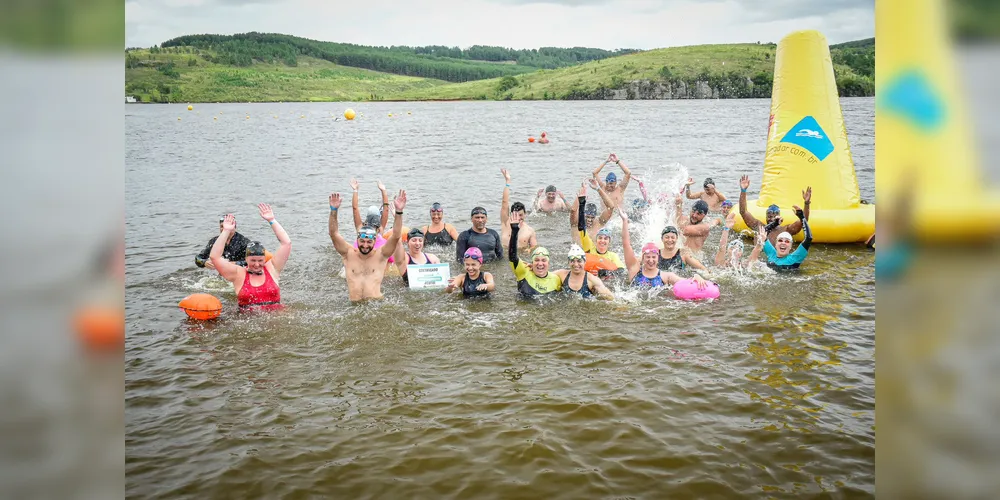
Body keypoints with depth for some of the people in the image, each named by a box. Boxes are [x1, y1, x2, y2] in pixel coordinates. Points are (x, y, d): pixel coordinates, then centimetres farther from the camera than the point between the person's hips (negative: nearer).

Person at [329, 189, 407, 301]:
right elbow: (334, 234, 0)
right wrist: (334, 211, -13)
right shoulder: (349, 254, 8)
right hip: (353, 304, 2)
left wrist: (399, 212, -17)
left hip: (377, 303, -2)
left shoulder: (380, 255, 5)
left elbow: (396, 236, -6)